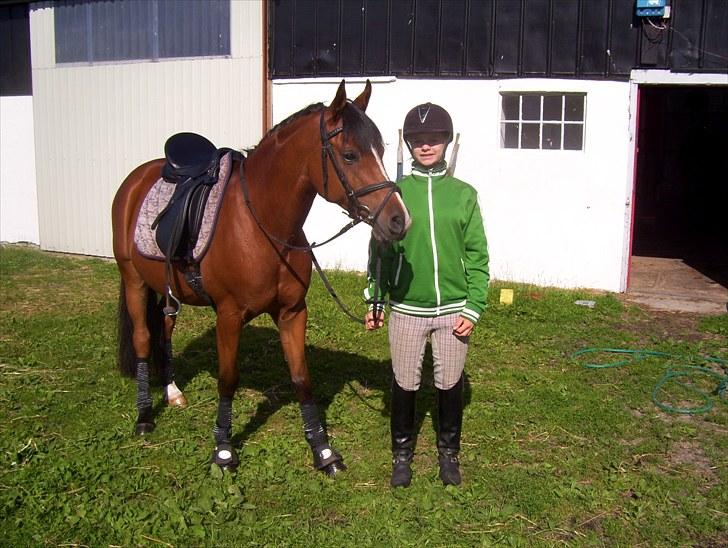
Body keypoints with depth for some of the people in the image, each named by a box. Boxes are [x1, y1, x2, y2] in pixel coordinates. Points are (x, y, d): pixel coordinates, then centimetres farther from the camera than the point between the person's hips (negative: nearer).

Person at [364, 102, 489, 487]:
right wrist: (375, 301, 1)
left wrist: (474, 307, -5)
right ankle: (402, 452, 31)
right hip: (406, 309, 0)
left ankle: (448, 451, 33)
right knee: (404, 384, 11)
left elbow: (477, 255, 1)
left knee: (450, 384, 12)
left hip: (453, 309, 0)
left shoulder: (464, 194, 0)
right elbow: (380, 249, 3)